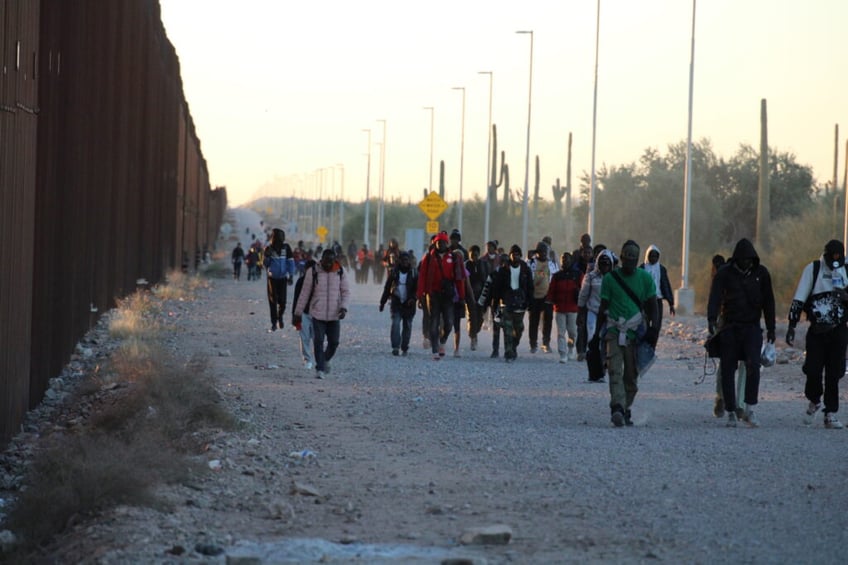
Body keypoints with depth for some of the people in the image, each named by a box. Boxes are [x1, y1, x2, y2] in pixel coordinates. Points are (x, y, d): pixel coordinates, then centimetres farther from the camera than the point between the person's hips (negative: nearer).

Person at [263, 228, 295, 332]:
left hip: (283, 278, 0)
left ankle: (280, 316, 25)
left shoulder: (286, 247, -4)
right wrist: (267, 256, -18)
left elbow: (291, 262, -2)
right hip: (272, 278, 0)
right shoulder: (269, 248, -2)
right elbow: (265, 264, 2)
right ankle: (274, 323, 7)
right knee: (273, 301, -1)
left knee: (282, 300, -5)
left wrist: (291, 275, -8)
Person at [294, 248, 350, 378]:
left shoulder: (340, 272, 1)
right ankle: (320, 368, 4)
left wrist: (344, 307, -12)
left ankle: (326, 360, 32)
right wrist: (298, 312, 3)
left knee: (334, 342, 3)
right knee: (318, 342, -7)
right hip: (317, 314, -2)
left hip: (334, 315, 2)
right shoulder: (313, 272, -5)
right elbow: (305, 293, 1)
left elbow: (346, 292, 5)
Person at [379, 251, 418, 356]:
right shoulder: (393, 271, 5)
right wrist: (382, 302, 12)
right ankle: (395, 347, -18)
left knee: (407, 326, 6)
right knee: (395, 323, -15)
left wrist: (412, 298, -19)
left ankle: (405, 348, 17)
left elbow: (417, 288, -1)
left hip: (408, 304, 0)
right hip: (396, 302, 0)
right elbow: (387, 288, 11)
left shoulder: (414, 272, 2)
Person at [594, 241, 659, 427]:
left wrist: (653, 328, -4)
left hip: (636, 333, 1)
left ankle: (625, 409, 17)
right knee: (615, 370, -17)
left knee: (631, 375, 4)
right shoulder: (610, 278, 4)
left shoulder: (645, 278, 6)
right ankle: (617, 408, -27)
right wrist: (597, 333, 9)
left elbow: (652, 305, 10)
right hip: (614, 330, -1)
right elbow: (603, 308, 10)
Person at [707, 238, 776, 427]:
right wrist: (712, 319, -29)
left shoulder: (761, 273, 5)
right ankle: (731, 413, 10)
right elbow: (715, 297, -13)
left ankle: (749, 410, -12)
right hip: (729, 327, 0)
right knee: (728, 370, 2)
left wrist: (771, 328, 12)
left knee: (753, 365, -17)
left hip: (752, 327, 0)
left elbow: (768, 302, 12)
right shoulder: (725, 273, -3)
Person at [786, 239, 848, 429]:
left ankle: (831, 414, 7)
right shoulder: (813, 269, -1)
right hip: (817, 330, -1)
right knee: (813, 369, -7)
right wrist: (792, 325, -7)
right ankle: (814, 401, 22)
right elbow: (798, 300, -1)